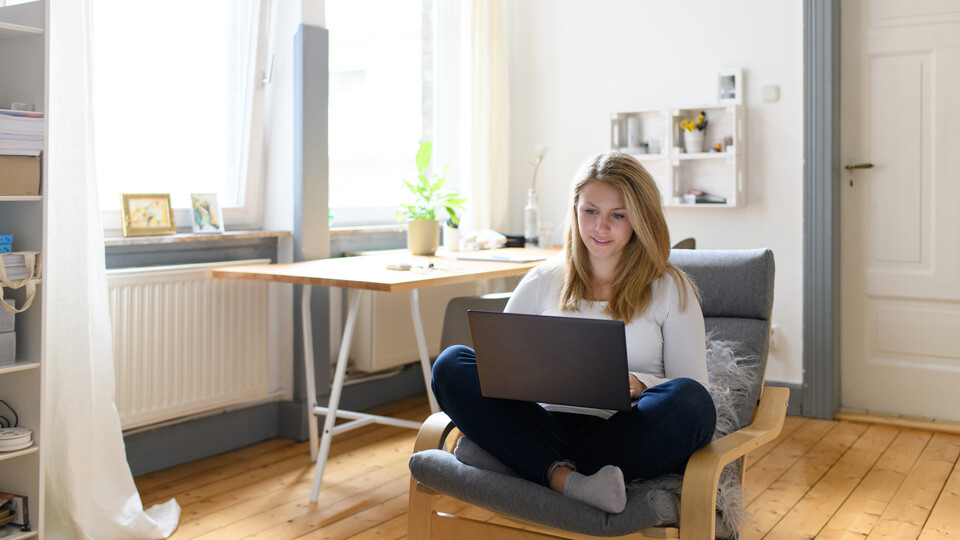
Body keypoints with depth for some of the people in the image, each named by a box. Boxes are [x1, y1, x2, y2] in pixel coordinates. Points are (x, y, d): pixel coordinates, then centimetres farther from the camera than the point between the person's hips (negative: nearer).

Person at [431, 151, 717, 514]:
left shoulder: (670, 289, 8)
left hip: (628, 436, -1)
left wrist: (636, 385, -20)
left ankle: (512, 459, -29)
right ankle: (568, 479, -34)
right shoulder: (543, 282, 14)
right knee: (452, 365, -17)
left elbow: (690, 392, 1)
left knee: (690, 401, -33)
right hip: (550, 426, 2)